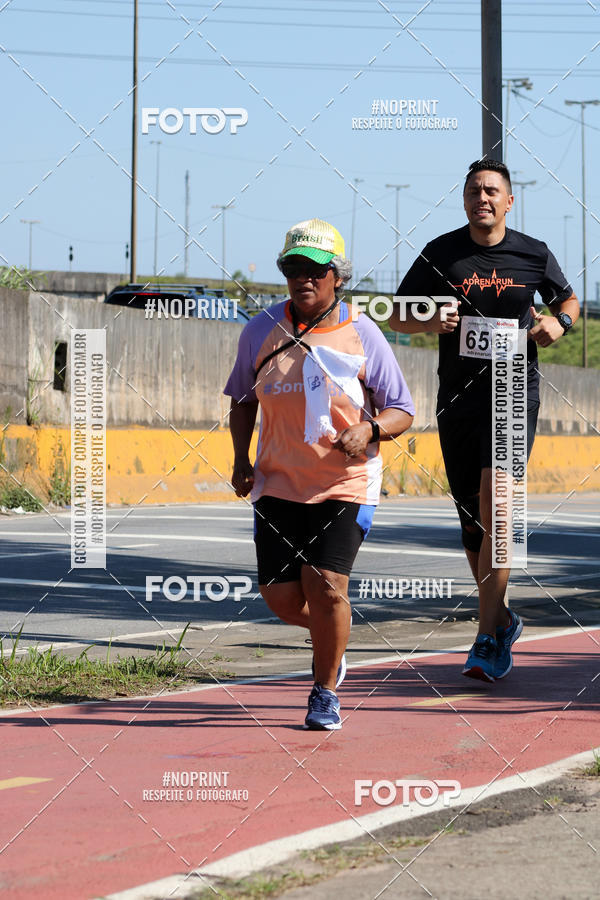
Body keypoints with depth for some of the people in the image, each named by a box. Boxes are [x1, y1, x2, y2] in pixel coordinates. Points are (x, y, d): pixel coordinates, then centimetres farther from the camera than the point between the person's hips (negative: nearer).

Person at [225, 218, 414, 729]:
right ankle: (329, 635, 32)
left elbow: (402, 412, 1)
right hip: (278, 482, 3)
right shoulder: (261, 331, 3)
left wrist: (369, 429, -21)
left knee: (326, 586, -15)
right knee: (281, 597, -3)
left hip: (346, 483, -3)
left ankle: (325, 692, 6)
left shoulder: (363, 336, -3)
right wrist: (241, 460, 6)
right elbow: (243, 398, 18)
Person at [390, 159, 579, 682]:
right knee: (471, 517, 8)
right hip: (458, 398, 3)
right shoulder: (441, 255, 3)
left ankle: (489, 638, -16)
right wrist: (429, 322, -12)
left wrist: (559, 324, -3)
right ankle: (502, 619, 29)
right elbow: (397, 315, 9)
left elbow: (568, 300, 20)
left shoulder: (534, 256, 3)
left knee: (495, 506, -18)